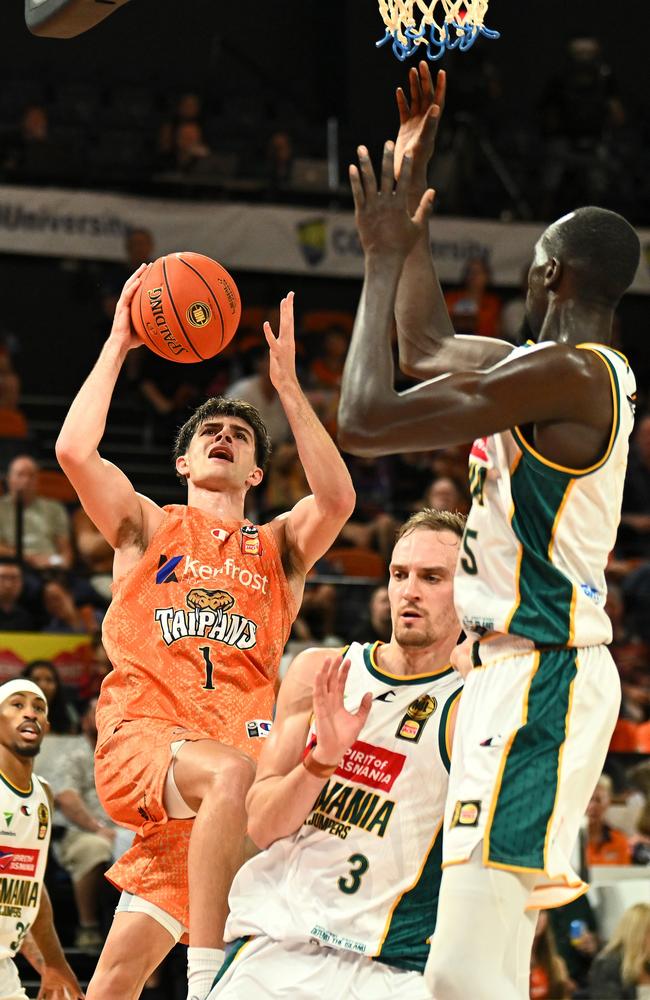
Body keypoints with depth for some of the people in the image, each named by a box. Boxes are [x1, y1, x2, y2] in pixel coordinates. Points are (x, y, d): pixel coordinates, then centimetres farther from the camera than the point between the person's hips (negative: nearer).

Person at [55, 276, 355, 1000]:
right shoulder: (147, 528, 17)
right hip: (139, 737, -3)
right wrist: (118, 343, 6)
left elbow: (337, 499, -2)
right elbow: (74, 450, -1)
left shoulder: (277, 548, 20)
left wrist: (286, 384, -1)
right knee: (231, 771, -37)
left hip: (232, 743, 3)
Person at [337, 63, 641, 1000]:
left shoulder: (562, 375, -16)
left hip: (538, 681, -11)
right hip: (523, 671, 11)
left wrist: (384, 260, -8)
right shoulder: (573, 370, 15)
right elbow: (428, 345, 32)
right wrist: (412, 187, 31)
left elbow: (365, 422, -19)